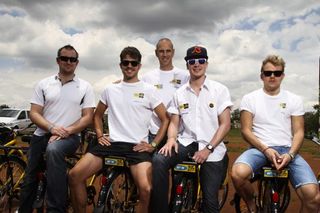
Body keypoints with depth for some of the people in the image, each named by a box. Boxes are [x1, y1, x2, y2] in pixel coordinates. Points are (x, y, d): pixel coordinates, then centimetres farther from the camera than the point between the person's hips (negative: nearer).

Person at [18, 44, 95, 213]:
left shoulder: (85, 87, 4)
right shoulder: (43, 84, 9)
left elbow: (87, 117, -1)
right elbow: (34, 113, 3)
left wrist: (66, 132, -16)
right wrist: (52, 128, -16)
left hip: (69, 136, -3)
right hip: (42, 135, 3)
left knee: (53, 150, -37)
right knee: (29, 180, 5)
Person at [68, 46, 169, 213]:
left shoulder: (149, 90, 5)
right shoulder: (110, 89, 14)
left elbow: (165, 119, 6)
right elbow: (97, 114, 26)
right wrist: (100, 135, 10)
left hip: (138, 146, -3)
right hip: (112, 143, 3)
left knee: (145, 188, -28)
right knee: (74, 175, -12)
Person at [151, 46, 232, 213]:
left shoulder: (219, 90, 3)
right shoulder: (180, 93, 12)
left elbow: (225, 124, -2)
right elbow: (174, 123, 11)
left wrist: (208, 149, -13)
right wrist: (171, 138, -12)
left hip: (212, 148, -2)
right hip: (185, 142, 2)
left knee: (210, 199, -10)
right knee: (159, 160, -26)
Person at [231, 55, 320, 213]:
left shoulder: (294, 100, 11)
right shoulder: (250, 99, 6)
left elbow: (298, 132, 6)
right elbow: (246, 130, 0)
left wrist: (290, 154, -13)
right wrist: (265, 149, -16)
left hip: (287, 150, 1)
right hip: (259, 148, -1)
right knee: (238, 173, -35)